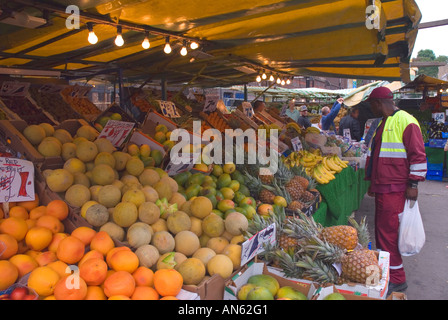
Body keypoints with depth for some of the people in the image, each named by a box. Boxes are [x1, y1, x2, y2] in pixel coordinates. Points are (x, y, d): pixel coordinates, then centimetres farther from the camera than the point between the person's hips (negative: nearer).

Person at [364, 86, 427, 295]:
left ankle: (397, 280, 7)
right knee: (382, 232, 14)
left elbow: (418, 155, -15)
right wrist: (373, 183, 24)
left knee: (389, 233, -5)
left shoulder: (405, 121, -11)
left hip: (395, 190, -9)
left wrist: (413, 184, -17)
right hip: (382, 188, 9)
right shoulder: (383, 124, 18)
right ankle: (385, 273, 25)